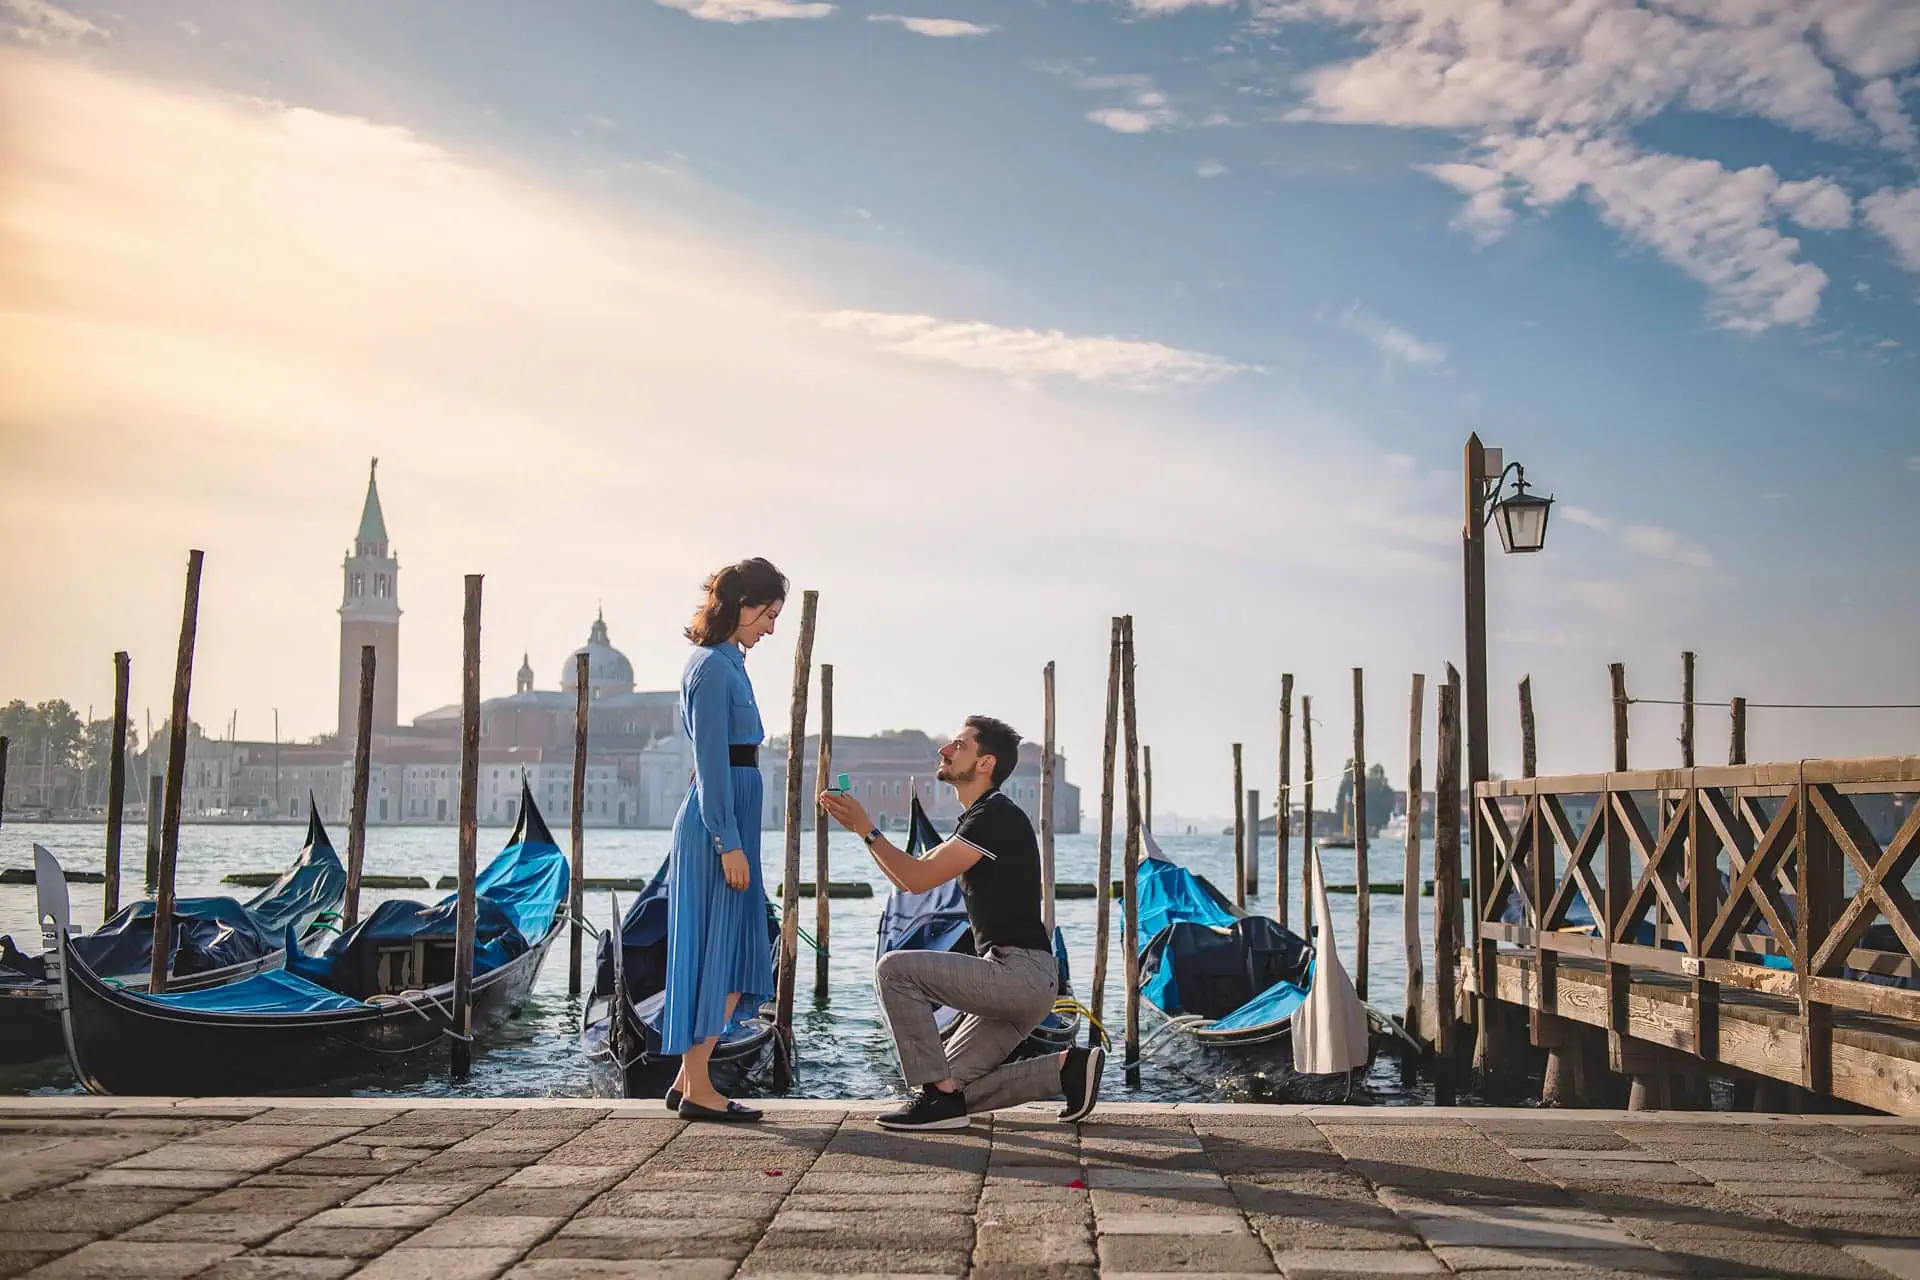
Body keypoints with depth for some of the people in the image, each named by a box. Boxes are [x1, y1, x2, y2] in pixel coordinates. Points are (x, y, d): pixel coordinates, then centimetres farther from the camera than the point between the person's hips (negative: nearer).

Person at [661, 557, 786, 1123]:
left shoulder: (725, 663, 17)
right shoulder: (713, 668, -13)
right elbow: (711, 763, -18)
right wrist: (729, 843, -19)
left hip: (728, 821, 10)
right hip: (718, 825, -10)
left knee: (733, 956, 13)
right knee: (716, 952, -3)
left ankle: (689, 1077, 19)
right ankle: (696, 1087, 5)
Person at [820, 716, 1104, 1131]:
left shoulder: (997, 816, -13)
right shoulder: (978, 818, 20)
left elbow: (918, 878, -16)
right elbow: (907, 876, 22)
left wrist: (867, 829, -7)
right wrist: (858, 826, 15)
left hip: (1021, 972, -10)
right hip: (1016, 981, 10)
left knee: (895, 969, -14)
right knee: (956, 1087, 9)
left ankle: (940, 1096, -11)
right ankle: (1067, 1068, 9)